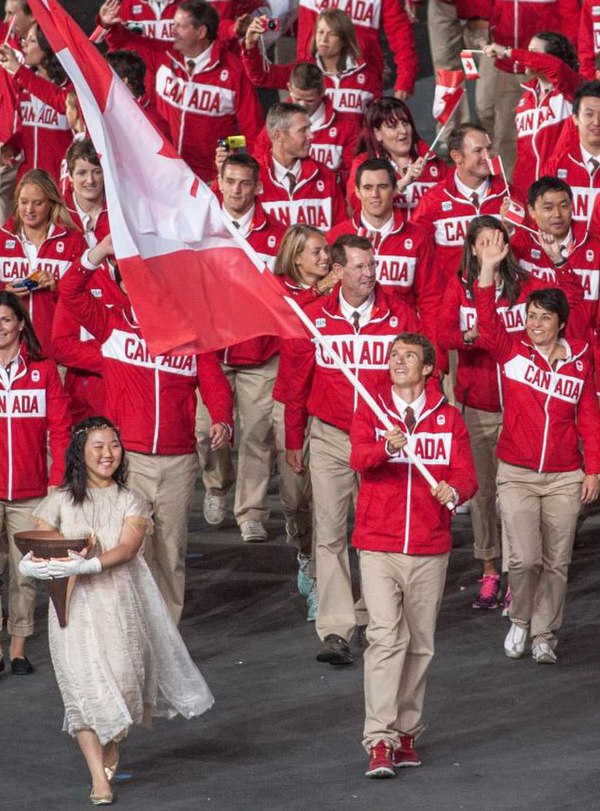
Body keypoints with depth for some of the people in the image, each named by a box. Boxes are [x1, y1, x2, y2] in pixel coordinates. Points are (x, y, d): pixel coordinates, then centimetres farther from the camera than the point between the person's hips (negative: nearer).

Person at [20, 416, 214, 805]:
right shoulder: (60, 502, 7)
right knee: (84, 682, -11)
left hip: (120, 602, 1)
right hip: (75, 603, 0)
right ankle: (99, 777, -10)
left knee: (122, 678, -5)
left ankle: (112, 744, 28)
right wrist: (40, 563, -21)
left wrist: (91, 564, -26)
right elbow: (38, 548, 3)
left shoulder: (130, 502, 6)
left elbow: (128, 547, -10)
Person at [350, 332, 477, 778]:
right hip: (378, 545, -2)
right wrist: (388, 447, -36)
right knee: (385, 637, -13)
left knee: (420, 644, 8)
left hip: (430, 550, 2)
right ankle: (380, 742, -15)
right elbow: (358, 458, -14)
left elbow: (466, 473, 1)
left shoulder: (448, 418, 8)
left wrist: (454, 490, -23)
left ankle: (407, 734, 20)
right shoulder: (370, 413, 4)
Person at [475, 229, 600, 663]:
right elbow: (488, 322, -19)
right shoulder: (512, 350, -2)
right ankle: (520, 620, 16)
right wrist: (488, 271, -31)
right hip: (517, 474, -2)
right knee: (525, 558, -11)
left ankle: (543, 635, 22)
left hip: (564, 477, 2)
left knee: (556, 562, 7)